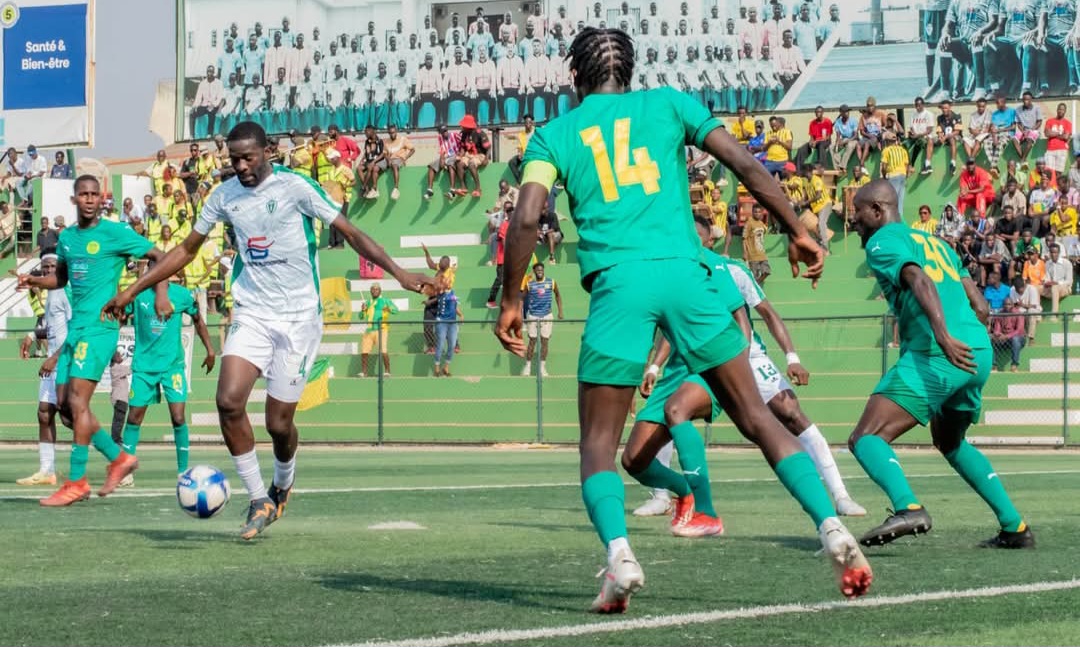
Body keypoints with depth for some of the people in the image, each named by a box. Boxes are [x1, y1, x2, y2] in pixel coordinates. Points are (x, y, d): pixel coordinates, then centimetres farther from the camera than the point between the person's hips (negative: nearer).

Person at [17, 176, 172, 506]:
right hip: (75, 327, 8)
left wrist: (161, 294, -16)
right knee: (66, 403, 6)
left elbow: (159, 256, -4)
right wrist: (34, 280, 8)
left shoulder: (115, 233, -7)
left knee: (77, 401, -13)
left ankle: (76, 482, -9)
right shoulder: (66, 237, 14)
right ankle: (119, 458, 19)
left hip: (100, 327, -8)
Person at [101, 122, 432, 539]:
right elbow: (186, 250, 15)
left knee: (279, 422, -4)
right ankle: (259, 501, -3)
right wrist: (133, 291, 14)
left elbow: (350, 233, -7)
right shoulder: (225, 196, 4)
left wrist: (398, 273, -17)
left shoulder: (294, 187, -9)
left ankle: (282, 488, 30)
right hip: (252, 314, 4)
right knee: (229, 401, -17)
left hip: (298, 317, -4)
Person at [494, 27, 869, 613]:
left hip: (617, 281, -1)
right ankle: (831, 527, -5)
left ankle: (618, 555, -18)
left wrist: (510, 301, 7)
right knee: (756, 417, 9)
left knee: (599, 443, 7)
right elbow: (744, 165, 9)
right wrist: (798, 231, 15)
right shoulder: (668, 103, 18)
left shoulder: (553, 134, 15)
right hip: (683, 272, 1)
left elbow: (526, 218, 0)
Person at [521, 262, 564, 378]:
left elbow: (558, 295, 13)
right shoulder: (529, 284, -4)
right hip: (532, 316, -1)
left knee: (545, 341, 3)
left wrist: (560, 311, 8)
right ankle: (527, 366, 10)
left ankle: (543, 367, 11)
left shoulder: (551, 282, -1)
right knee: (532, 341, 2)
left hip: (546, 316, 1)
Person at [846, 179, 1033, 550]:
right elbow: (981, 308, 21)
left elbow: (919, 281, -16)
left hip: (934, 355, -8)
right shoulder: (935, 242, 28)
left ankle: (908, 508, -38)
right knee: (950, 442, 31)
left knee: (865, 439, -11)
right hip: (979, 351, 8)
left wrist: (943, 336, -29)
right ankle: (1015, 527, 25)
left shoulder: (882, 242, 4)